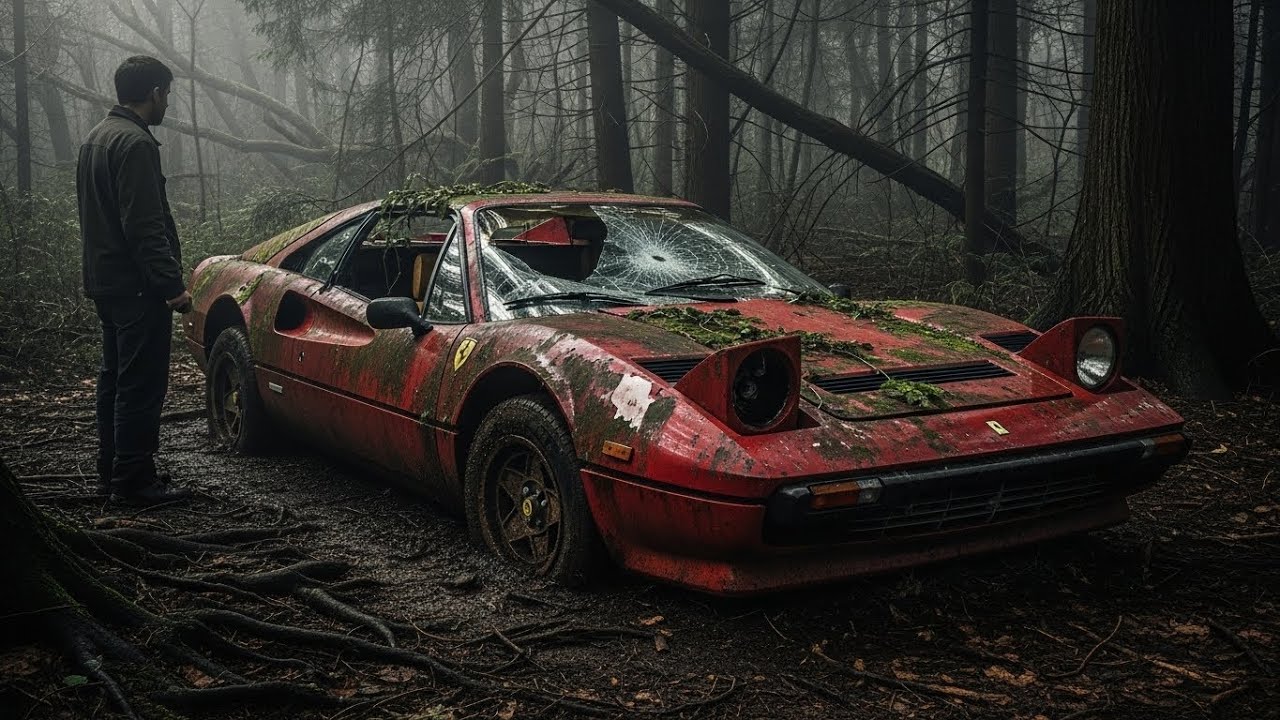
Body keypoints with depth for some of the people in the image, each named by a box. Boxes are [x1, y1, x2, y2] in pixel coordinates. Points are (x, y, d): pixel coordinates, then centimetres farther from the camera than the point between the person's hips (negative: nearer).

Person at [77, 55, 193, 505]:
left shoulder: (96, 138, 17)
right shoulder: (135, 143, -16)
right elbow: (144, 226, -23)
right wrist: (172, 285, -21)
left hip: (105, 281, 11)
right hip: (137, 287, -11)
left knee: (116, 378, 17)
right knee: (141, 384, -6)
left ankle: (112, 471, 25)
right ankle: (133, 480, -1)